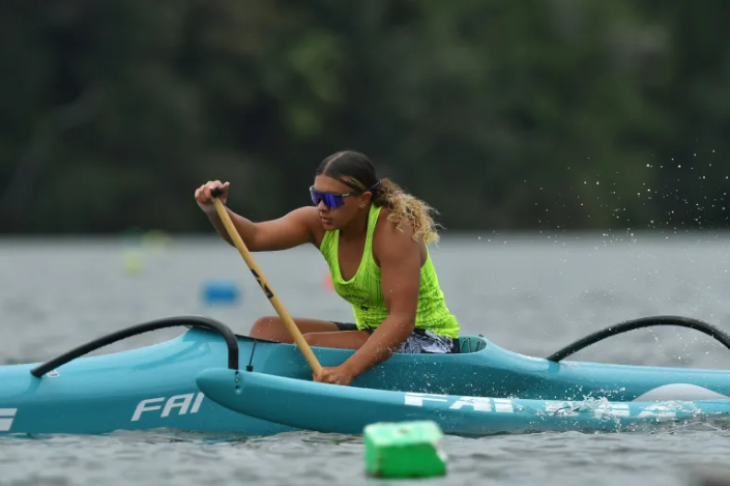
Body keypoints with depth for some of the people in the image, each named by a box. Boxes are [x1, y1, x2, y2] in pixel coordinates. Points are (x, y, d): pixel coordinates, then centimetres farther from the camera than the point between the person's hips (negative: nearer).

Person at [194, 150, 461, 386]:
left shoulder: (394, 231, -24)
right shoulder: (319, 223, -4)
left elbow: (402, 319, -32)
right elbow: (252, 237, -13)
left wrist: (348, 370, -43)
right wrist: (216, 210, -35)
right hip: (373, 334, 8)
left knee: (311, 345, -26)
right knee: (267, 329, -5)